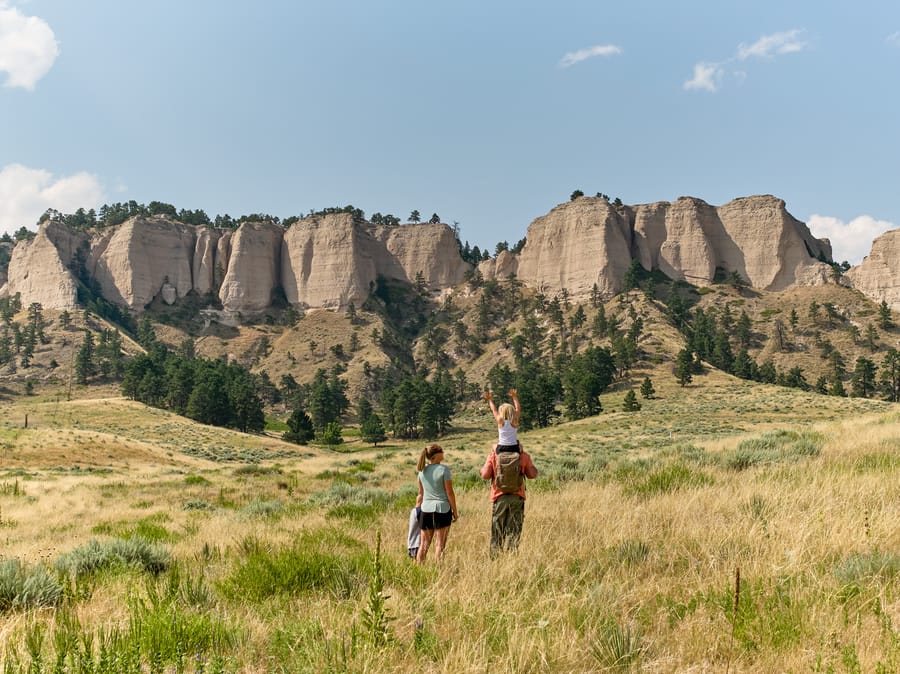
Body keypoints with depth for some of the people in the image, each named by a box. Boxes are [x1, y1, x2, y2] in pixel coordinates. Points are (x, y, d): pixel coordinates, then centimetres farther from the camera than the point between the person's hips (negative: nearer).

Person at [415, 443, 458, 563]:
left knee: (424, 543, 11)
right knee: (440, 543, 2)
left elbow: (420, 494, 12)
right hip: (442, 508, -5)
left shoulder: (422, 471, 6)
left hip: (426, 509, 5)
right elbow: (449, 493, -8)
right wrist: (455, 511, 0)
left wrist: (417, 509, 24)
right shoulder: (444, 469, -10)